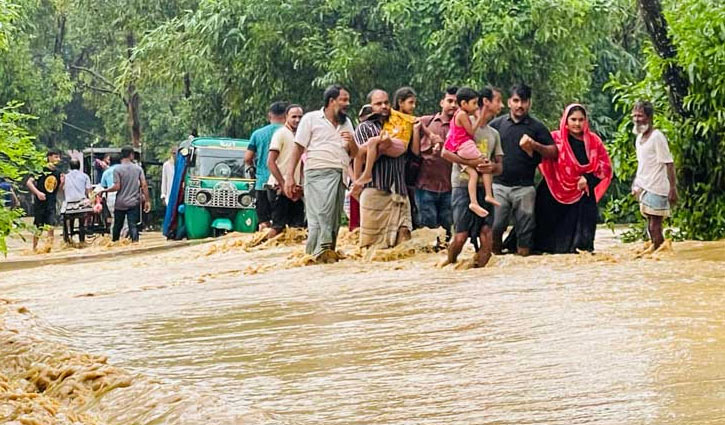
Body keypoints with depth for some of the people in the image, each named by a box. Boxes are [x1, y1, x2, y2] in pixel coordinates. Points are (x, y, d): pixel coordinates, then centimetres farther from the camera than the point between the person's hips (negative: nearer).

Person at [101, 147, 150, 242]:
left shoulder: (117, 169, -7)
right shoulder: (138, 169, 0)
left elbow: (117, 187, -13)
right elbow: (144, 185, -5)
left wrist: (104, 190, 0)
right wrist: (147, 201, -1)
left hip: (120, 203, -1)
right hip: (134, 202, 1)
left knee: (117, 226, 14)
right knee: (133, 226, -2)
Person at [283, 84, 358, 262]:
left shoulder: (347, 123, 21)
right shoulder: (311, 119, 6)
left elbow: (354, 154, 22)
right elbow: (298, 148, 2)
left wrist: (351, 142, -2)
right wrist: (289, 176, -6)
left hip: (340, 176, 5)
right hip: (319, 172, -5)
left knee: (335, 218, 1)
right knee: (321, 213, -17)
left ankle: (329, 251, 4)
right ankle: (321, 250, -21)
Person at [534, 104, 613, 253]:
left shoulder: (593, 141, 6)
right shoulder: (556, 139, -2)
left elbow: (605, 166, 7)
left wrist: (587, 178, -7)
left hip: (583, 194, 2)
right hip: (555, 194, -2)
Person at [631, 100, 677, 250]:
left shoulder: (657, 137, -14)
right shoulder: (639, 138, 12)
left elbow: (669, 164, -16)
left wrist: (673, 188, -21)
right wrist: (636, 184, 17)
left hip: (656, 189, -8)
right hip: (644, 187, 8)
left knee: (655, 228, -9)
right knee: (651, 228, 12)